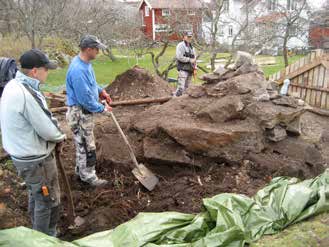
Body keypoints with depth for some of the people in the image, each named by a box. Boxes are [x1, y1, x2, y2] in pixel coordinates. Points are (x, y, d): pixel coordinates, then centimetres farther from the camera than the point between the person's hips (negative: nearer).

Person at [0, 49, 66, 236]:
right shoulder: (27, 94, -29)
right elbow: (48, 130, -23)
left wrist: (55, 135, 0)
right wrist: (61, 136, -2)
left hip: (23, 154, 10)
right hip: (36, 159, -10)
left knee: (35, 196, 26)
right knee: (48, 200, 8)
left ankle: (39, 233, 45)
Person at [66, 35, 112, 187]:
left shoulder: (85, 63, 4)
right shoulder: (78, 70, -29)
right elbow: (85, 100, -27)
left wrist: (101, 91, 8)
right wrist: (102, 109, -15)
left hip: (85, 111, 10)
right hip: (80, 113, -10)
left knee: (82, 144, 22)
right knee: (86, 146, 4)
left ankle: (81, 169, 39)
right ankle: (88, 176, 19)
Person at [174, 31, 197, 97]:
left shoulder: (192, 47, 20)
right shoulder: (180, 45, -3)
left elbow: (194, 58, 23)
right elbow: (179, 57, -15)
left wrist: (195, 67, 7)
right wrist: (189, 60, -12)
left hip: (190, 70, 8)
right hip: (183, 69, -8)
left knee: (186, 87, 8)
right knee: (181, 87, -16)